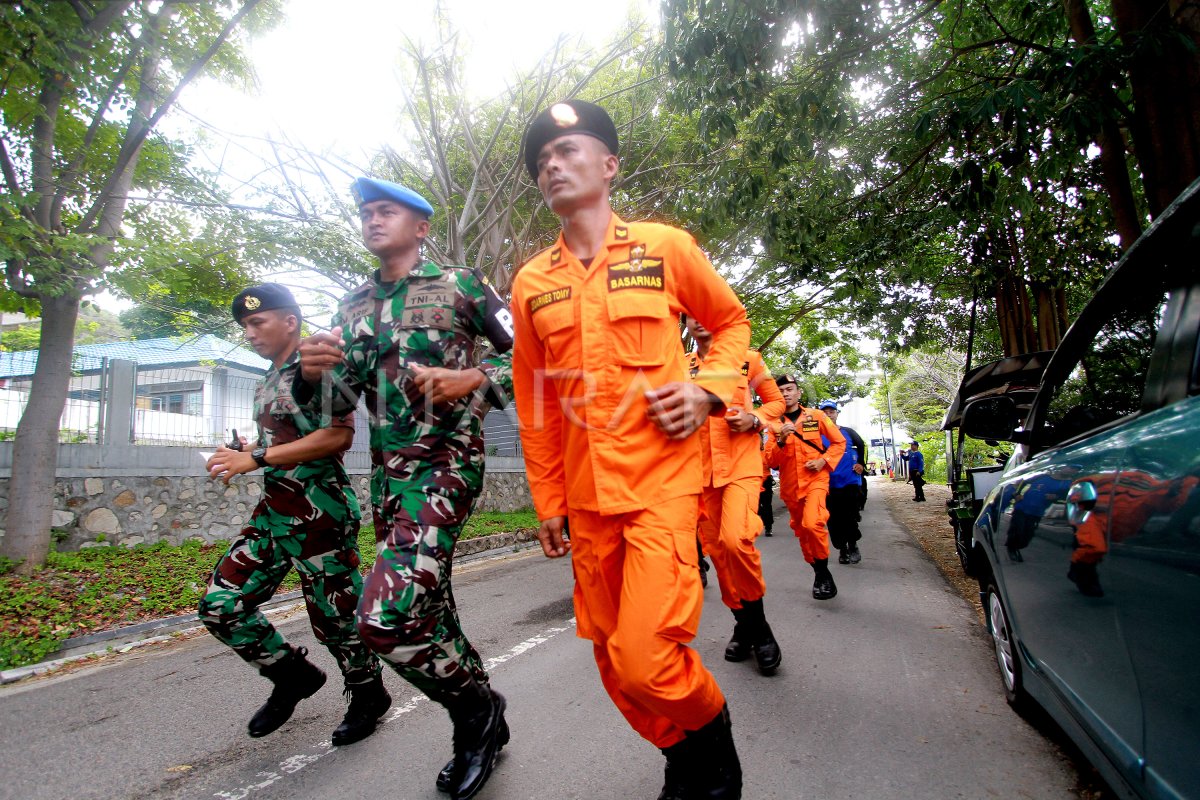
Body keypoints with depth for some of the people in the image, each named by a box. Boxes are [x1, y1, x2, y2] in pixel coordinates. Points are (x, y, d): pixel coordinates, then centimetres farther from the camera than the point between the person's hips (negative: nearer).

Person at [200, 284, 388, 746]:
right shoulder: (267, 383, 18)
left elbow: (338, 435, -22)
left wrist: (256, 459, -20)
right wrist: (240, 455, 8)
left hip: (319, 513, -9)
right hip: (273, 512, 9)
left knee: (334, 617, 2)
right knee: (220, 605, 5)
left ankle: (368, 696, 27)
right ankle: (293, 675, 25)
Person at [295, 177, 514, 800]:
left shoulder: (459, 283, 0)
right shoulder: (352, 306, 16)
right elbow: (341, 399, 12)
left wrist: (474, 379, -19)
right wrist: (313, 373, -10)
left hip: (446, 459, -6)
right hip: (385, 471, 7)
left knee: (385, 615, -19)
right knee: (424, 610, 12)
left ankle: (475, 707, 9)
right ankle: (481, 725, 33)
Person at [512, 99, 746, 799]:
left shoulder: (665, 246, 1)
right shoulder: (532, 282, 9)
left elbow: (732, 320, 13)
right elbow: (534, 403, 13)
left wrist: (708, 389, -7)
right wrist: (548, 501, 12)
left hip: (662, 482, -4)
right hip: (586, 497, 4)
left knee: (643, 656, -14)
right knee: (614, 662, 12)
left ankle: (715, 735, 20)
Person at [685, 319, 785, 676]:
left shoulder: (748, 359, 5)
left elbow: (776, 401, 12)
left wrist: (754, 419, -8)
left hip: (742, 463, -3)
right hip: (700, 468, 3)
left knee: (735, 539, -23)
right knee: (716, 549, 8)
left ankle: (757, 618, 1)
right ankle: (744, 624, 26)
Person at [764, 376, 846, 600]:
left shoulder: (815, 416, -1)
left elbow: (839, 442, 6)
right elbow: (770, 461, -2)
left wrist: (824, 460, -9)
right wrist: (781, 441, -19)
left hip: (815, 479, -3)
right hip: (789, 485, 4)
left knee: (812, 524, -24)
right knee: (801, 531, 12)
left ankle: (823, 571, -4)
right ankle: (819, 573, 31)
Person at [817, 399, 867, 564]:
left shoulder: (848, 432, 2)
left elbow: (862, 446, 18)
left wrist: (861, 464, 10)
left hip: (851, 482, 0)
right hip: (829, 485, 0)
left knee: (850, 517, 0)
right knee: (835, 520, 4)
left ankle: (853, 546, 21)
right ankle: (842, 549, 19)